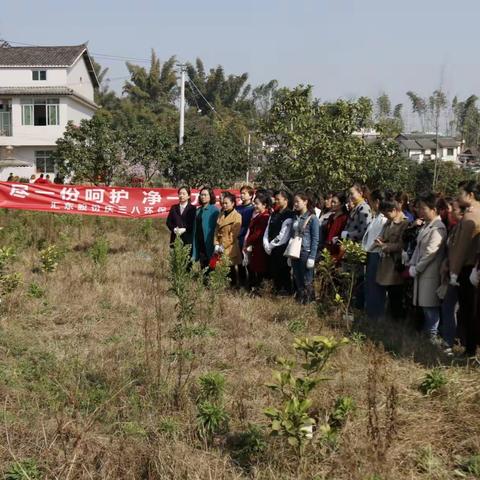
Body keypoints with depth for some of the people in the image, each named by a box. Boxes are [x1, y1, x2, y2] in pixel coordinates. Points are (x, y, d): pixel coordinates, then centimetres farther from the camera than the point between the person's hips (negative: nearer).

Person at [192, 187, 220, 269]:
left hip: (210, 243, -6)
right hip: (200, 244, 6)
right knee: (203, 267, 11)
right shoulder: (198, 210, 13)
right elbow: (195, 228, 14)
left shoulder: (215, 210, -6)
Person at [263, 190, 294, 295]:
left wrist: (271, 245, -8)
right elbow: (267, 230, 11)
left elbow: (282, 235, -14)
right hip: (272, 250, 7)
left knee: (283, 273, -3)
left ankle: (286, 292, 7)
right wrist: (267, 245, -3)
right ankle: (276, 291, 21)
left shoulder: (289, 215, -8)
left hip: (282, 249, -7)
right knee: (273, 271, 10)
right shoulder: (274, 214, 16)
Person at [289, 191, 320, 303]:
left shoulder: (312, 218, -6)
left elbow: (315, 239, -10)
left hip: (306, 253, -6)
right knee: (297, 279, 10)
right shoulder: (296, 218, 12)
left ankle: (308, 302, 11)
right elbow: (292, 236, 13)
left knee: (307, 281, 0)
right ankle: (299, 301, 20)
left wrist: (312, 257, -16)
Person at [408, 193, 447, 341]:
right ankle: (426, 331, 26)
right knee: (424, 304, 15)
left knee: (430, 305, 0)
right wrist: (412, 265, 4)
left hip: (430, 273, -8)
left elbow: (430, 253, -18)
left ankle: (432, 335, 11)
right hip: (420, 272, 8)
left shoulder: (438, 228, -15)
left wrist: (416, 268, -12)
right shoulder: (425, 226, 13)